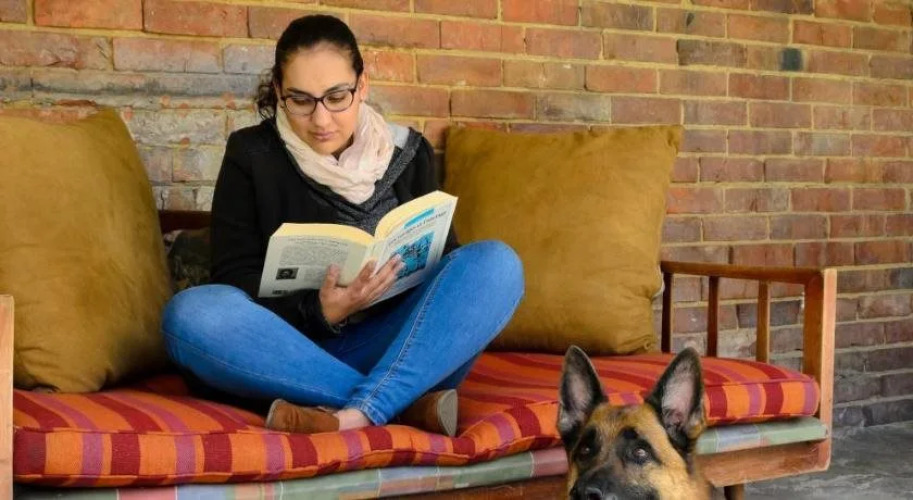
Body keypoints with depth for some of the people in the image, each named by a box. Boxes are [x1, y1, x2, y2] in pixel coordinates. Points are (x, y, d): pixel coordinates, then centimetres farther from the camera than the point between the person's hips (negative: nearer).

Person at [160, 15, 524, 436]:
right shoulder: (252, 155, 1)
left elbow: (442, 259, 7)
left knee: (495, 263, -21)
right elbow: (235, 279, -5)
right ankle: (408, 401, -34)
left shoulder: (408, 152, 8)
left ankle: (358, 412, -38)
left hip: (393, 347, 2)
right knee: (192, 313, -31)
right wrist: (319, 313, -24)